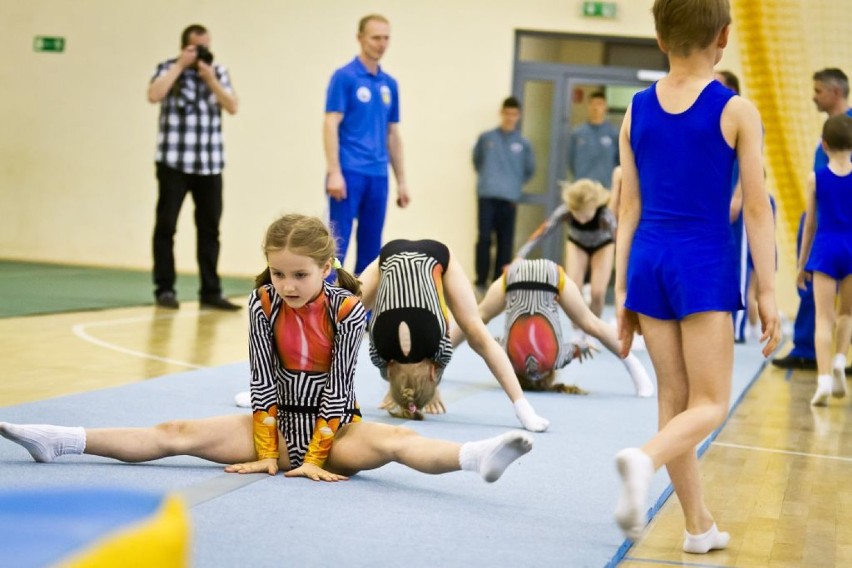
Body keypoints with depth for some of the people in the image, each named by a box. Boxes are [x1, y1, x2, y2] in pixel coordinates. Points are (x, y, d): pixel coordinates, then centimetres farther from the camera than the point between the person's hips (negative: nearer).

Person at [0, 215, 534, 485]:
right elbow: (264, 380, -4)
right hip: (279, 422, 3)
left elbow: (338, 387, -14)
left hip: (335, 428, -3)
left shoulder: (348, 311, -15)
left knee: (393, 440, -33)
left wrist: (315, 458, -16)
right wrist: (266, 450, -7)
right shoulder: (264, 305, -5)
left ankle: (479, 457, -55)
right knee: (177, 434, -9)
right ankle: (54, 441, -14)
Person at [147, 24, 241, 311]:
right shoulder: (169, 68, 3)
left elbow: (232, 107, 1)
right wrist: (181, 65, -11)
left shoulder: (218, 72, 12)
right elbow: (154, 95, -16)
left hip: (210, 165, 3)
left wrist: (210, 78, -8)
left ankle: (210, 292, 7)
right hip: (173, 163, -3)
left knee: (209, 228, 3)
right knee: (166, 224, -1)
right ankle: (165, 289, 6)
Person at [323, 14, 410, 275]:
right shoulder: (344, 77, -5)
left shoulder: (390, 84, 13)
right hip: (349, 173, -6)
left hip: (378, 176, 6)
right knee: (337, 244, -6)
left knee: (371, 248, 8)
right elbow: (331, 125, -10)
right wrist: (334, 172, -19)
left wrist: (401, 181, 14)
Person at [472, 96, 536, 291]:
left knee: (505, 242, 2)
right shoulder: (486, 138, 5)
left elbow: (529, 170, 15)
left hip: (509, 198, 1)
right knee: (484, 238, -4)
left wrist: (515, 185, 9)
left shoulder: (523, 143, 5)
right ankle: (481, 279, 3)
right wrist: (487, 177, 11)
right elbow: (476, 160, 17)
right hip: (486, 195, -1)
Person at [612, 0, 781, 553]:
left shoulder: (637, 111, 5)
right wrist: (767, 290, -2)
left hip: (649, 259, 5)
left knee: (675, 398, 12)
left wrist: (623, 290, 10)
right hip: (705, 262, -4)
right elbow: (756, 208, -6)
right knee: (710, 405, 1)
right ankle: (644, 459, -29)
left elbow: (630, 208, 7)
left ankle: (699, 525, 17)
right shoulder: (737, 111, -6)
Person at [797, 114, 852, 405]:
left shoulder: (815, 178, -1)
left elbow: (810, 224, 5)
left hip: (824, 249, -1)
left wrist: (802, 263, 13)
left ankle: (824, 378, -14)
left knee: (824, 317, -2)